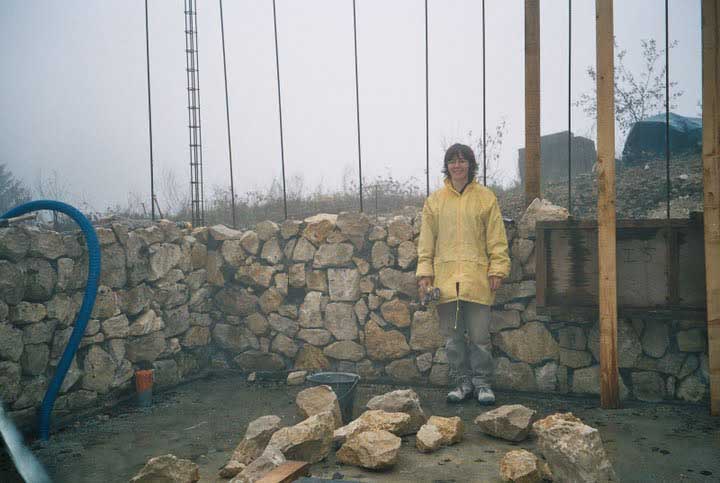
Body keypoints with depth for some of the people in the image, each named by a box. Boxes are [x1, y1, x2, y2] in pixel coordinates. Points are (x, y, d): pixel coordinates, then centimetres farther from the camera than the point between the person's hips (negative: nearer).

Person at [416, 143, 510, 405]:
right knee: (453, 337, 8)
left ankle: (482, 383, 17)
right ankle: (463, 382, 21)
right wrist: (424, 273, 2)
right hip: (445, 279, 2)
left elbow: (497, 238, 3)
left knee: (479, 336, 2)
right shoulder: (434, 200, 9)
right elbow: (426, 241, 9)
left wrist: (497, 269, -4)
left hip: (477, 278, -2)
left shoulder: (486, 197, 5)